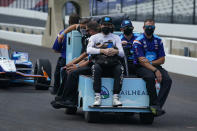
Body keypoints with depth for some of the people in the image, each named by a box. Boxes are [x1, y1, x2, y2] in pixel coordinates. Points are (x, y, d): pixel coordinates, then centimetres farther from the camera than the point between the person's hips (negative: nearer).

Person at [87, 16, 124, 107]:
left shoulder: (116, 38, 21)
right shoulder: (94, 37, 17)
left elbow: (122, 53, 8)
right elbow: (89, 50, -2)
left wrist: (115, 51, -17)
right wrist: (103, 50, -16)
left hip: (112, 65, 1)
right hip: (99, 63, -1)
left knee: (120, 68, -32)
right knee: (95, 67, -35)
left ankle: (115, 97, -34)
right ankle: (97, 97, -35)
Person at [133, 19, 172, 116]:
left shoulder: (158, 41, 12)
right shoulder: (138, 41, -4)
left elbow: (162, 60, 10)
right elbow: (141, 61, -14)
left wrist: (150, 62, -10)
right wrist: (155, 71, -25)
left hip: (155, 66, 5)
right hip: (141, 68, -5)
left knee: (167, 80, -23)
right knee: (150, 77, -37)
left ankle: (158, 105, -30)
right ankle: (154, 104, -27)